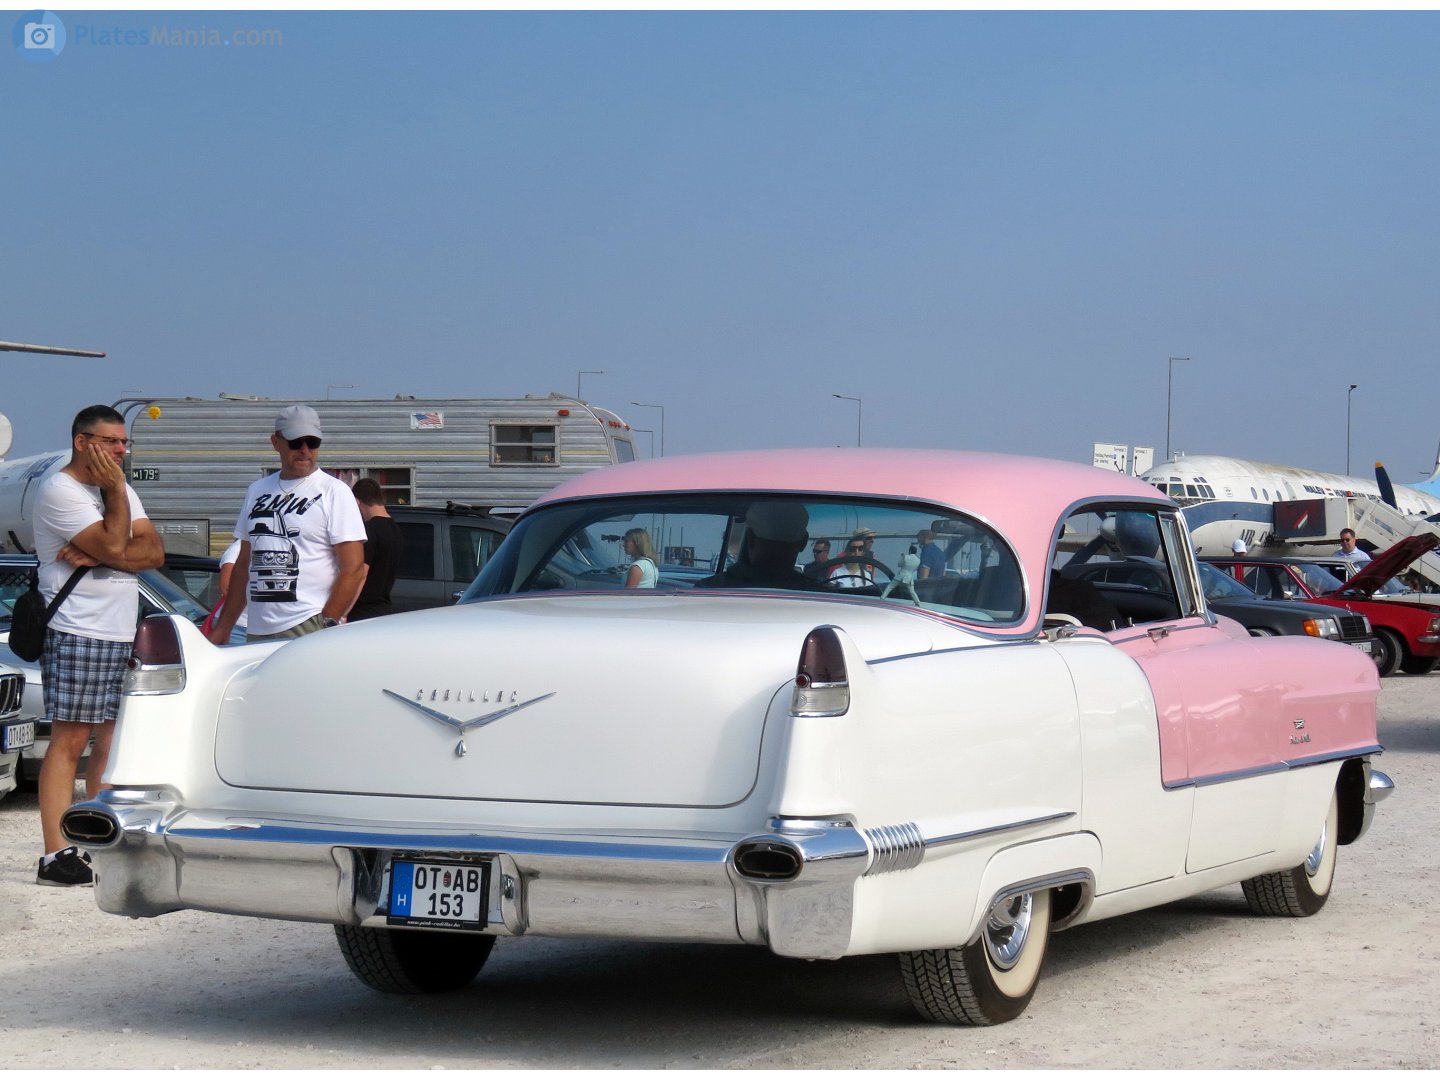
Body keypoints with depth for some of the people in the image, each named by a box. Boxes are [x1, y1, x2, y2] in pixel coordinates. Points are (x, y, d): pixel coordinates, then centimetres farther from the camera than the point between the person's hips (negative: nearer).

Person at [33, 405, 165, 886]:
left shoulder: (122, 492, 17)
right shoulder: (60, 490, -8)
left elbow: (154, 552, 3)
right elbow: (113, 546, -18)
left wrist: (95, 557, -11)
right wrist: (115, 491, -10)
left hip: (123, 636, 8)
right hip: (77, 634, -8)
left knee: (112, 743, 7)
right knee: (69, 741, -9)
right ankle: (56, 856, -10)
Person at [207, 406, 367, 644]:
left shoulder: (334, 492, -1)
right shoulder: (257, 491, 17)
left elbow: (354, 568, -8)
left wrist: (328, 625, -15)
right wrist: (222, 628, 17)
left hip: (309, 627, -6)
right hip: (257, 633, 6)